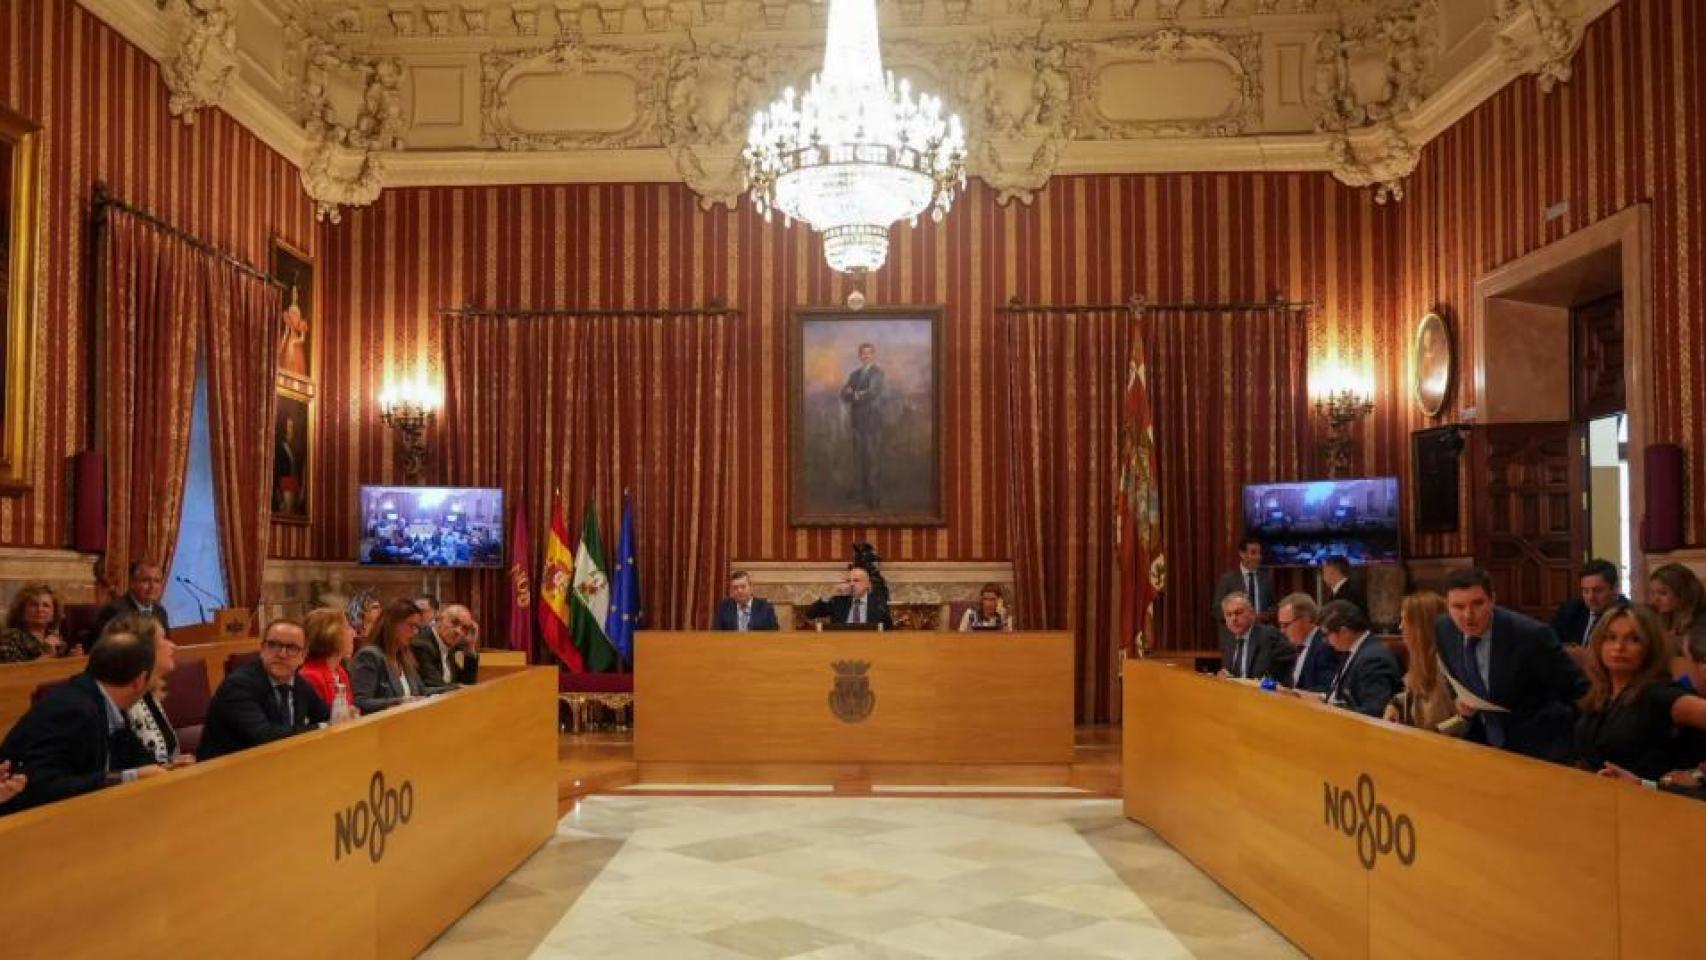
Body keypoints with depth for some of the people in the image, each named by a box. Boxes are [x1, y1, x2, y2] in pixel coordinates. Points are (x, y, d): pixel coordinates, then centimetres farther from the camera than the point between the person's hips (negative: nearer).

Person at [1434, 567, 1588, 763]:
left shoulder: (1531, 635, -21)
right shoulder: (1443, 630, -6)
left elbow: (1579, 689, -10)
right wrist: (1462, 704, -8)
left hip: (1536, 748, -5)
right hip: (1481, 743, 5)